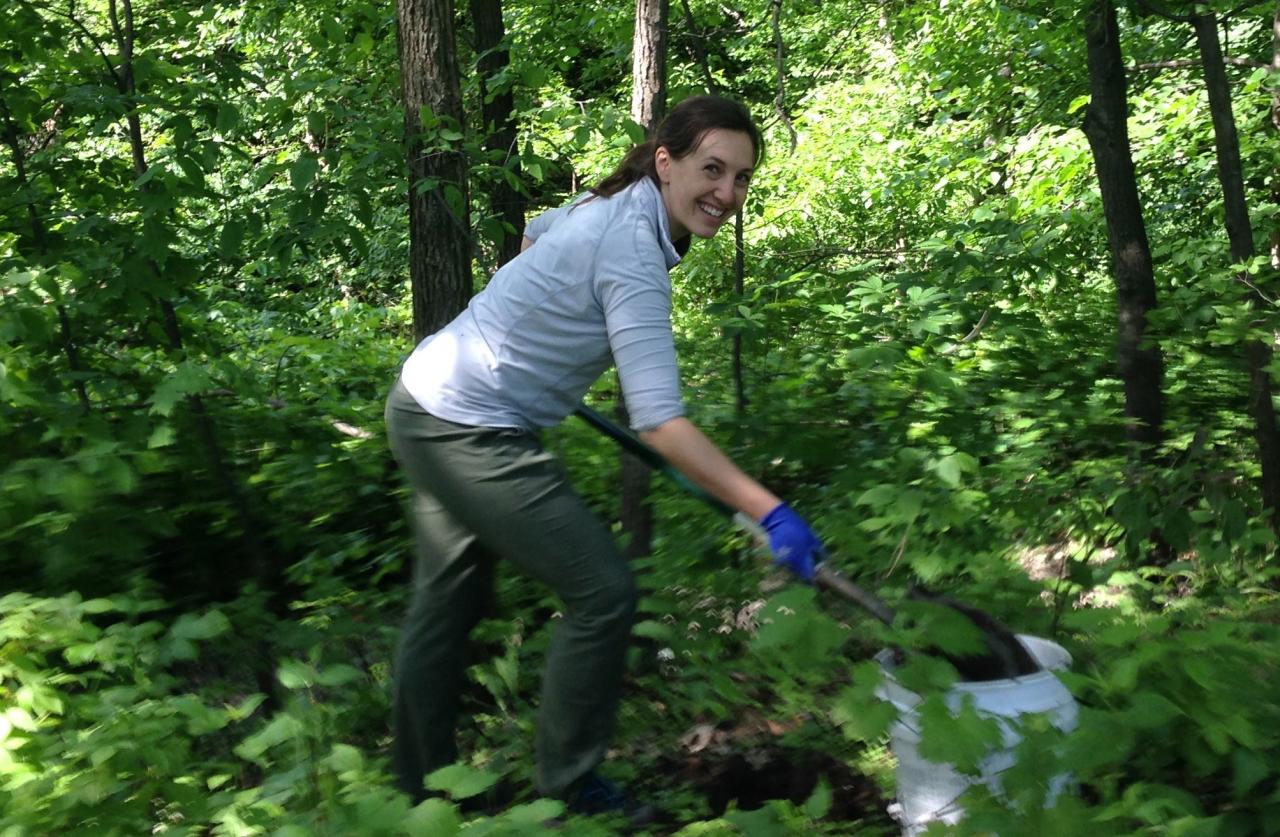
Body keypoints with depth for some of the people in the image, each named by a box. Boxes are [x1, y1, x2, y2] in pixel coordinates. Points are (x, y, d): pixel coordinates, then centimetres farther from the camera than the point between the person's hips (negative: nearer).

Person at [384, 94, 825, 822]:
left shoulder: (616, 204, 3)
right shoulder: (634, 256, -25)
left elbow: (537, 232, 26)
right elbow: (660, 421, -31)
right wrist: (770, 511, -31)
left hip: (429, 408, 10)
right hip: (469, 433, -10)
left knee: (450, 601, 19)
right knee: (603, 591, -5)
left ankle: (422, 786, 34)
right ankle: (568, 789, 10)